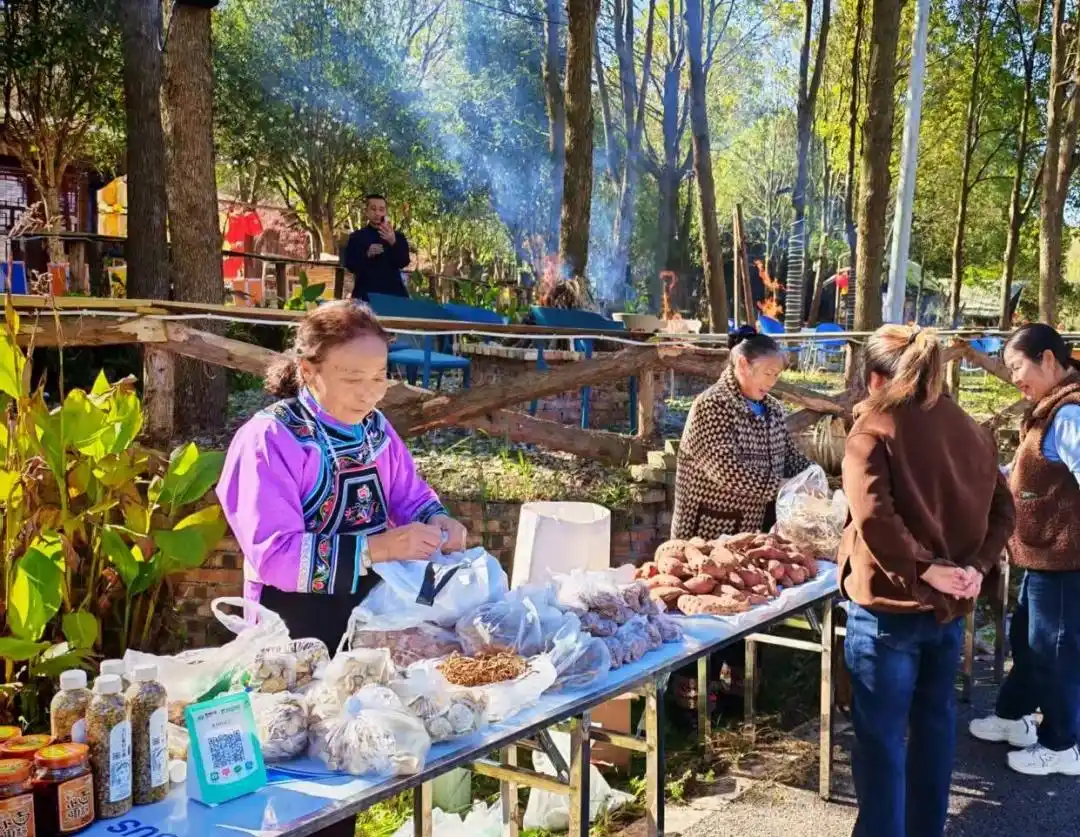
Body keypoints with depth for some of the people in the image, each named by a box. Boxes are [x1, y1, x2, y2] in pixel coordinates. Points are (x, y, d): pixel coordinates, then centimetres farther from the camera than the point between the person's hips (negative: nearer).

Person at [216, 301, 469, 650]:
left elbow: (411, 497, 16)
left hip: (374, 610, 5)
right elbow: (274, 554, -22)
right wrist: (379, 547, -28)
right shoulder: (268, 439, -15)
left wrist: (436, 520, -7)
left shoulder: (376, 428, 5)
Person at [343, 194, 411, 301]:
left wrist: (393, 243, -22)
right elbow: (349, 265, 0)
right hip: (365, 294, -1)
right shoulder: (356, 237, 7)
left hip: (393, 293, 1)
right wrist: (367, 255, -18)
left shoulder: (397, 236, 9)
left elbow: (403, 263, -4)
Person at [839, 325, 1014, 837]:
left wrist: (923, 568, -18)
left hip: (889, 606, -7)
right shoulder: (970, 430, 8)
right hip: (950, 606, 7)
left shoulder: (873, 429, -12)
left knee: (881, 737, 3)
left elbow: (874, 517, -26)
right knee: (934, 724, 20)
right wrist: (976, 566, -2)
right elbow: (1002, 510, 7)